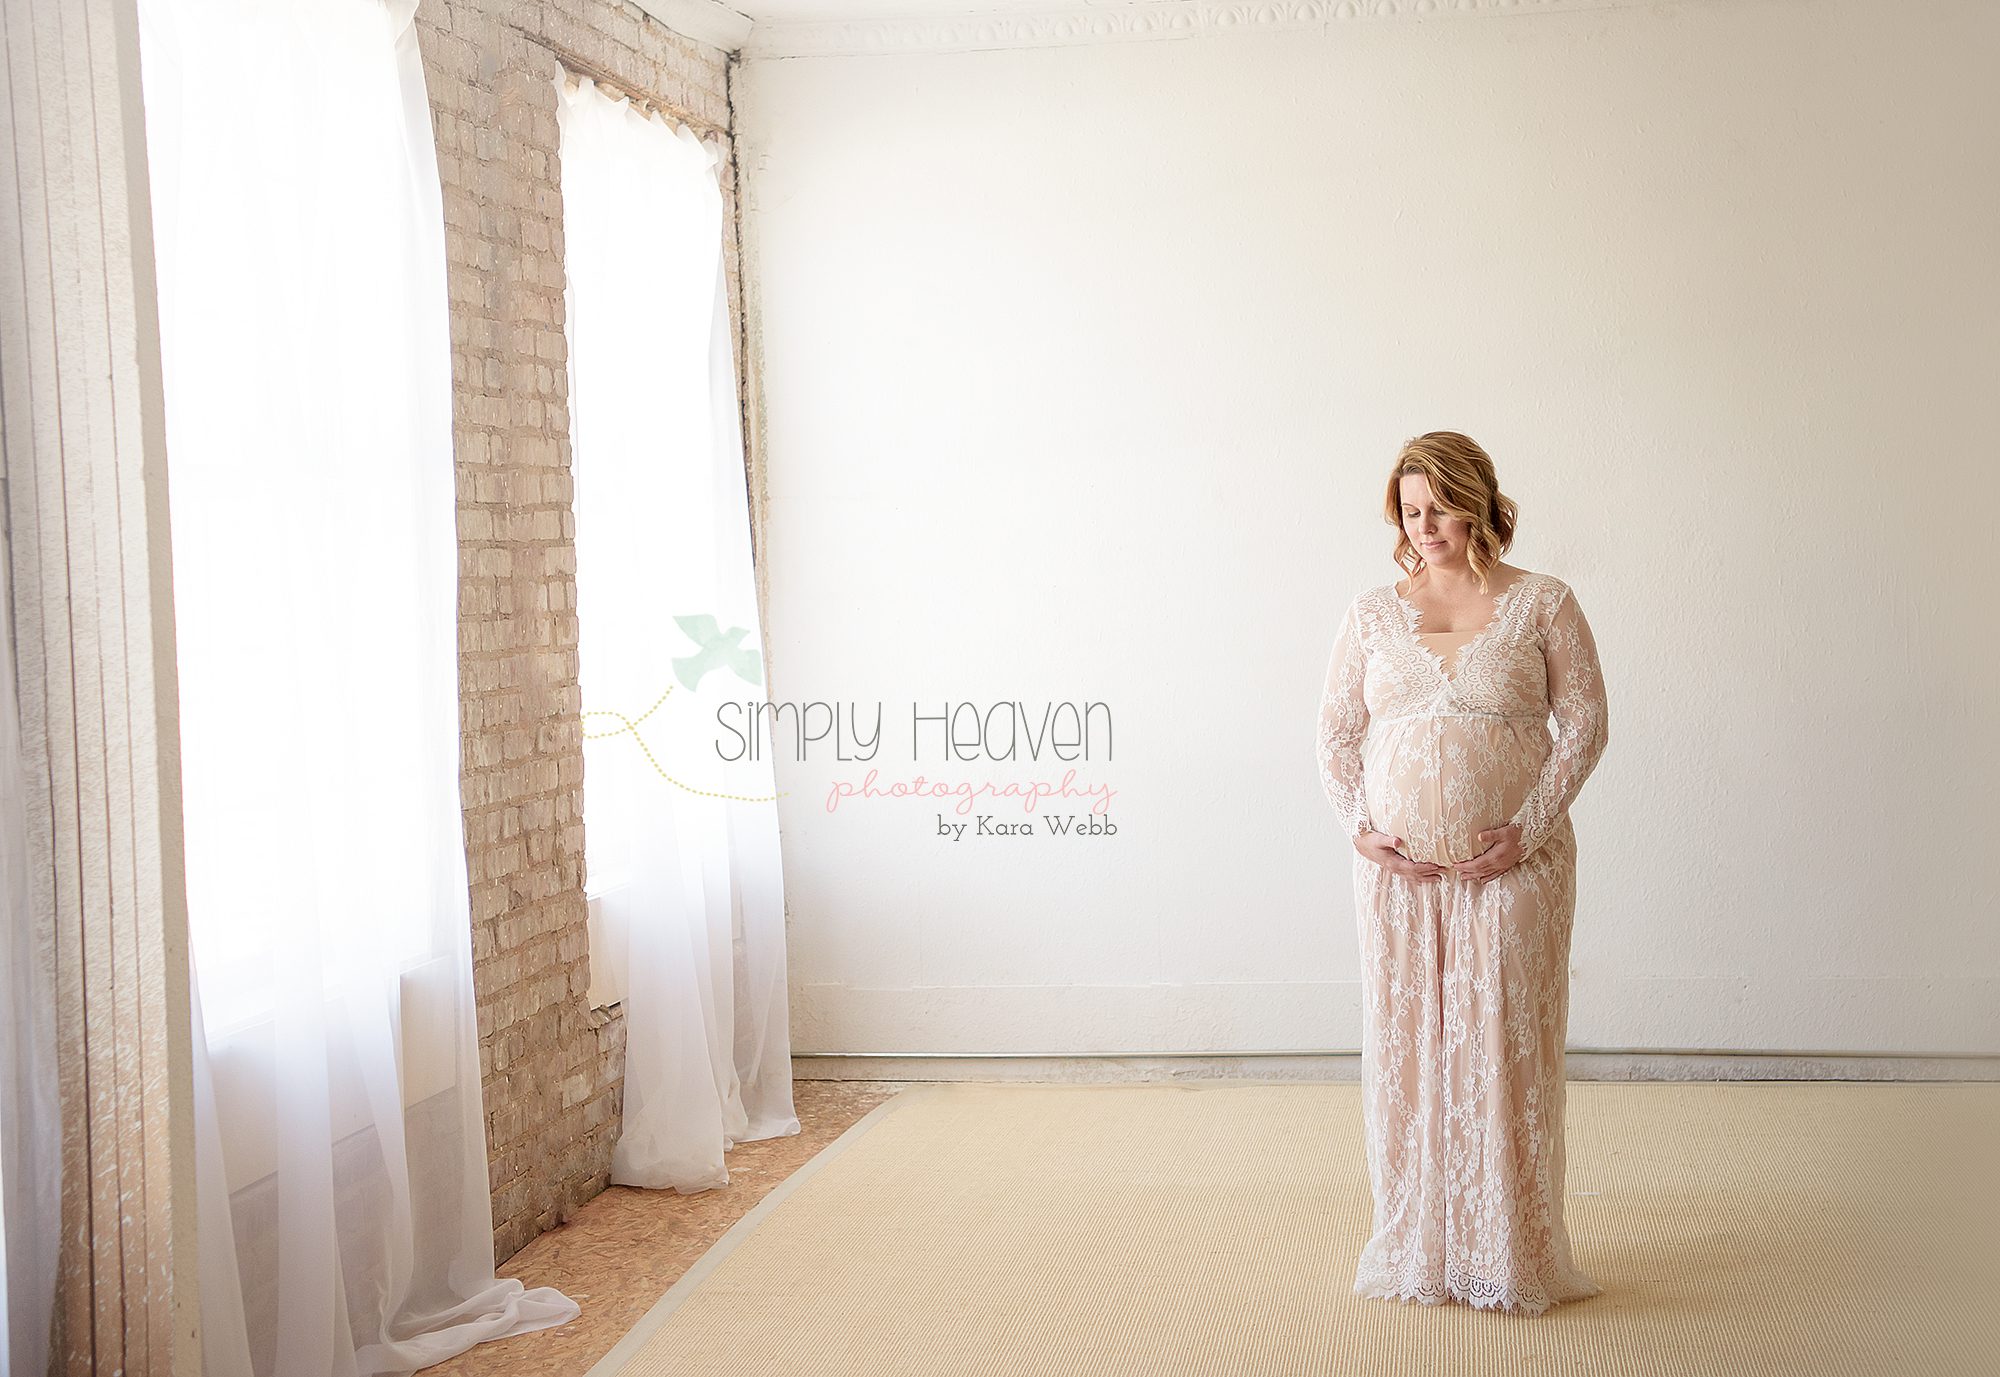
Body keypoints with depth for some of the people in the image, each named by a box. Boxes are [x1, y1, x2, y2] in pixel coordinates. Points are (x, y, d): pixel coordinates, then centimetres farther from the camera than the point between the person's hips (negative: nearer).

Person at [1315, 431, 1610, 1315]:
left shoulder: (1542, 604, 1)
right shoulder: (1372, 612, 8)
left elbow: (1584, 724, -1)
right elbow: (1337, 733, 10)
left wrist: (1528, 829, -10)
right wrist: (1361, 830, -4)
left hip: (1512, 867, -2)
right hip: (1398, 870, 2)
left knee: (1504, 1050, 0)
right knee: (1404, 1050, 4)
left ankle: (1511, 1254, 12)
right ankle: (1415, 1252, 16)